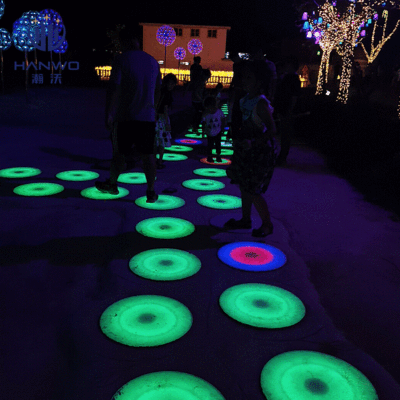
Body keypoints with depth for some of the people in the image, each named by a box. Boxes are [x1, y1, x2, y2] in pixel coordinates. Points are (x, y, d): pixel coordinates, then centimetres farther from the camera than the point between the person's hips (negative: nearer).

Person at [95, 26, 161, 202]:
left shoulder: (121, 59, -6)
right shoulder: (152, 61, 11)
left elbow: (113, 88, -12)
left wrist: (108, 114, -9)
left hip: (125, 116, -3)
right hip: (147, 117, 4)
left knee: (119, 152, 11)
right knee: (147, 154, 5)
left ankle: (112, 184, 27)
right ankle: (151, 191, 6)